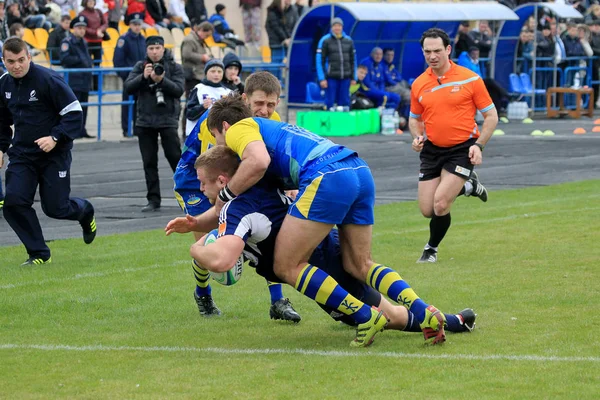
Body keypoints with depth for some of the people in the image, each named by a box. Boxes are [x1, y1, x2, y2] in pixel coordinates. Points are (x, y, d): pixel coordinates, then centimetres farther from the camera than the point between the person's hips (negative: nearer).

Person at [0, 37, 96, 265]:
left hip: (54, 154, -5)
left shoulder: (48, 80, -17)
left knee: (55, 208, -3)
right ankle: (38, 254, 3)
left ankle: (85, 212, 35)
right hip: (21, 155, 5)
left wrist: (56, 137, -25)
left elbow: (74, 113, -15)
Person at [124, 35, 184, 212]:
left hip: (168, 119, -3)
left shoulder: (174, 67, 2)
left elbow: (179, 90, -9)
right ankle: (153, 200, 8)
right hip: (145, 120, 3)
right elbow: (128, 87, -2)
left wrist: (162, 80, -23)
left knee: (175, 157, -5)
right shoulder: (140, 66, 8)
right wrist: (143, 77, -18)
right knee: (149, 162, 4)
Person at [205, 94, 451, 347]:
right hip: (361, 172, 9)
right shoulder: (273, 129, 38)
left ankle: (365, 317, -6)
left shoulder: (238, 129, 10)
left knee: (287, 267, 1)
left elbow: (258, 162, -11)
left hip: (327, 176, -9)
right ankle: (424, 313, 0)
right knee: (359, 266, 18)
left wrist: (225, 195, 4)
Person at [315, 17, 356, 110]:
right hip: (331, 77, -3)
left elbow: (353, 60, 15)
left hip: (345, 78, 3)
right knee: (330, 103, -3)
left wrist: (354, 77, 11)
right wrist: (322, 78, -10)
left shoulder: (349, 41, 10)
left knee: (345, 103, 4)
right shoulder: (325, 41, -1)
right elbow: (320, 61, -3)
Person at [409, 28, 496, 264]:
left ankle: (431, 249, 10)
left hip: (462, 149, -4)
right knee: (427, 210, 2)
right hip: (432, 150, 5)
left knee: (440, 205, -18)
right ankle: (467, 187, 30)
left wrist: (478, 145, -15)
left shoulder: (470, 79, -8)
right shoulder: (419, 84, 2)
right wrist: (417, 137, -5)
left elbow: (491, 115, -3)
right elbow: (414, 119, 16)